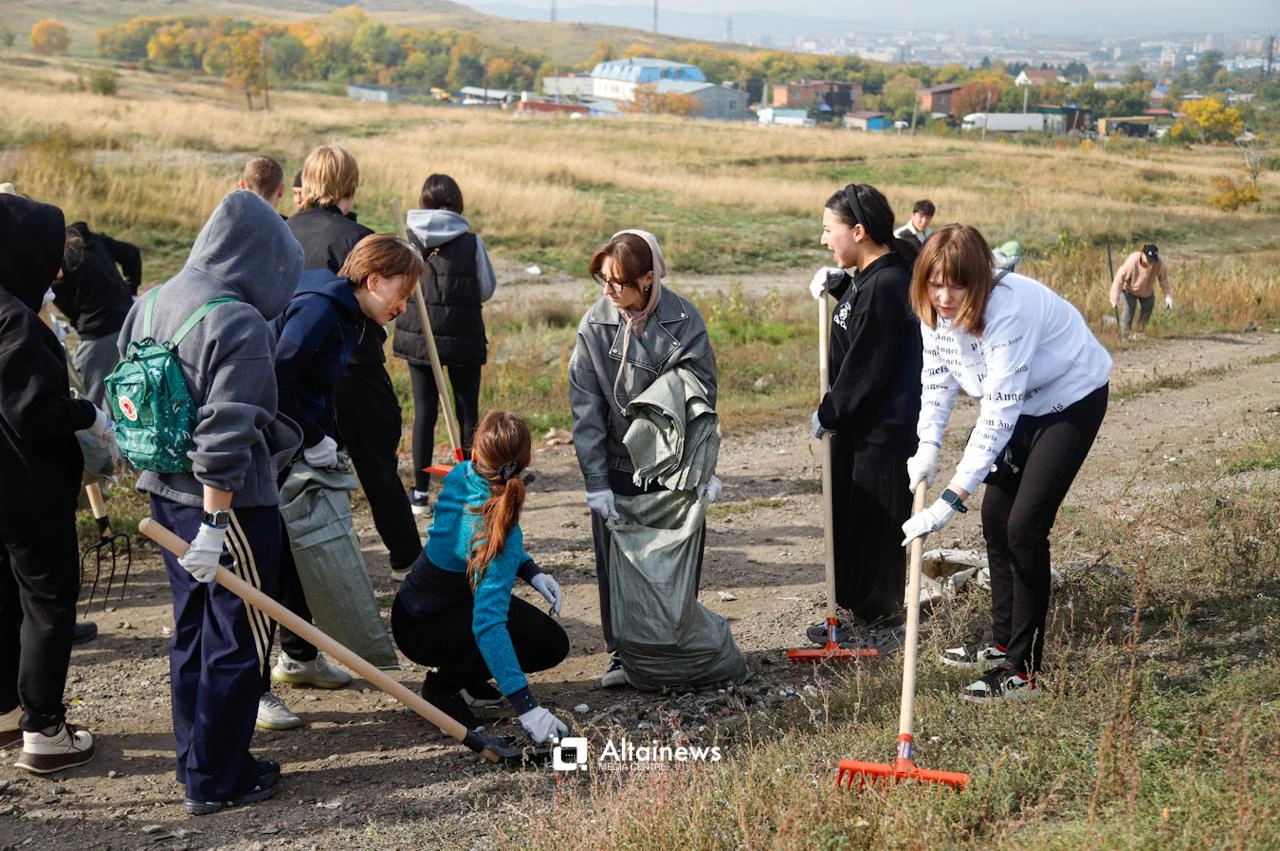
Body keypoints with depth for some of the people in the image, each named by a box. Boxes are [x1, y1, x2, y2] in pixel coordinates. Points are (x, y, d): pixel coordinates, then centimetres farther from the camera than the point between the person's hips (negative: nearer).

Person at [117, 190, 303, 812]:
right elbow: (224, 432, -24)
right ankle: (215, 781, 13)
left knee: (192, 630, 19)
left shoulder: (149, 305, 6)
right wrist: (216, 522, -22)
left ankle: (197, 762, 30)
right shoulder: (241, 324, -20)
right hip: (228, 501, -8)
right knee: (238, 639, 5)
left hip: (165, 492, 8)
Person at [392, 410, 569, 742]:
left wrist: (530, 570, -5)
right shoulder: (502, 535, -35)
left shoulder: (460, 475, -12)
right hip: (422, 631, -8)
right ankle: (444, 686, -4)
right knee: (550, 645, -13)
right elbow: (487, 625, -42)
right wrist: (526, 706, -44)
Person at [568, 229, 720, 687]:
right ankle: (622, 652, 18)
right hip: (617, 465, 1)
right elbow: (586, 408, -9)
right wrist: (596, 481, -14)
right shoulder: (595, 323, -9)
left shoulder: (684, 321, -13)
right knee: (616, 563, 4)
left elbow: (701, 399, -9)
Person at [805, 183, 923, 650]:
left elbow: (866, 368, -21)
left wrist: (830, 413, -10)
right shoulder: (867, 276, 7)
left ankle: (883, 620, 17)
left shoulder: (886, 286, -22)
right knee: (846, 518, 18)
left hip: (883, 430, -10)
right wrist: (835, 282, 11)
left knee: (876, 525, 2)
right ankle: (856, 611, 31)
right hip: (855, 423, 10)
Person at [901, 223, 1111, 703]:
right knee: (995, 517, 10)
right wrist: (927, 448, -22)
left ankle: (1024, 669, -6)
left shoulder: (1009, 310, -37)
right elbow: (938, 380, -4)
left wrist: (951, 500, -43)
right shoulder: (936, 309, -14)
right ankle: (1002, 643, 27)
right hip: (1021, 405, 8)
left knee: (1025, 526, -14)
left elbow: (998, 414, -40)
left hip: (1071, 399, -8)